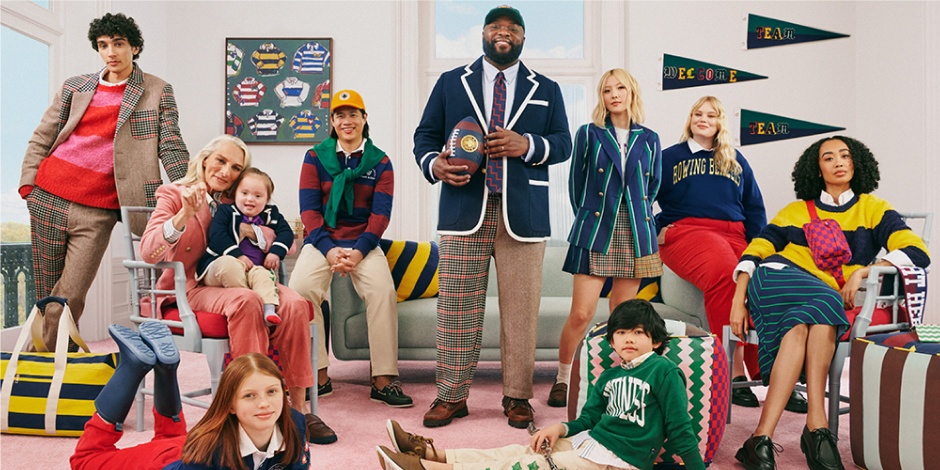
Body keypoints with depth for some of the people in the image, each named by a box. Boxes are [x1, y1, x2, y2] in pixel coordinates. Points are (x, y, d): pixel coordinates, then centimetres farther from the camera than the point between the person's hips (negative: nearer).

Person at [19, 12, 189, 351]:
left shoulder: (157, 91, 4)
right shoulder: (75, 87, 12)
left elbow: (171, 148, -1)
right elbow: (41, 138, 16)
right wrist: (27, 183, 5)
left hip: (99, 209, -3)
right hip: (49, 195, 4)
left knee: (69, 299, -7)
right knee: (45, 294, 9)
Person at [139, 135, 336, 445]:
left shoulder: (236, 205, 16)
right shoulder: (174, 194, 2)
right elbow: (148, 253, -13)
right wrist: (185, 215, -27)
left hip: (234, 281, 4)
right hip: (191, 288, -4)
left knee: (294, 304, -26)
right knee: (246, 301, -38)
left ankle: (297, 407, -22)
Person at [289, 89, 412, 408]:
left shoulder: (380, 162, 6)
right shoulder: (315, 157, 7)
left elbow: (381, 213, -1)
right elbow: (309, 209, 0)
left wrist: (358, 252, -16)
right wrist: (329, 250, -15)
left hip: (364, 243, 0)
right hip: (321, 242, 1)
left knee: (383, 291, -27)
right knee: (301, 288, -27)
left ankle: (383, 380, -18)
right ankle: (319, 375, -16)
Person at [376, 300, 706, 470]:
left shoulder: (664, 371, -5)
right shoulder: (610, 376, 14)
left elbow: (680, 429, -6)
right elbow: (588, 418, 14)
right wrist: (560, 428, -3)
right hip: (589, 440, 7)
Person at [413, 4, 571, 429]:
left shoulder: (546, 90, 17)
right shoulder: (450, 83, 15)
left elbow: (563, 142, 10)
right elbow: (425, 136, 13)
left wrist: (527, 145, -10)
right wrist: (434, 164, -9)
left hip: (523, 213, 1)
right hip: (464, 209, 0)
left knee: (520, 308, 2)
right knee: (456, 306, 1)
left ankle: (517, 397, 16)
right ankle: (451, 395, 13)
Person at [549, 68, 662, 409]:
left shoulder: (649, 140, 11)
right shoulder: (589, 134, 4)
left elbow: (652, 187, 19)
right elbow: (576, 184, 8)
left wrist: (637, 216, 15)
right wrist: (588, 219, 9)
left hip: (636, 235, 3)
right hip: (595, 233, -2)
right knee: (581, 314, -6)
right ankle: (563, 379, 11)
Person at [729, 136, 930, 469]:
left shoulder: (874, 209, 20)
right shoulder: (796, 211, 23)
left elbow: (918, 252, 4)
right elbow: (755, 251, 11)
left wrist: (861, 271, -11)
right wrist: (738, 300, -5)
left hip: (827, 301, 0)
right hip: (776, 280, 0)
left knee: (800, 326, -35)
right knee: (824, 303, -34)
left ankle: (762, 439, -42)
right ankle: (816, 426, -39)